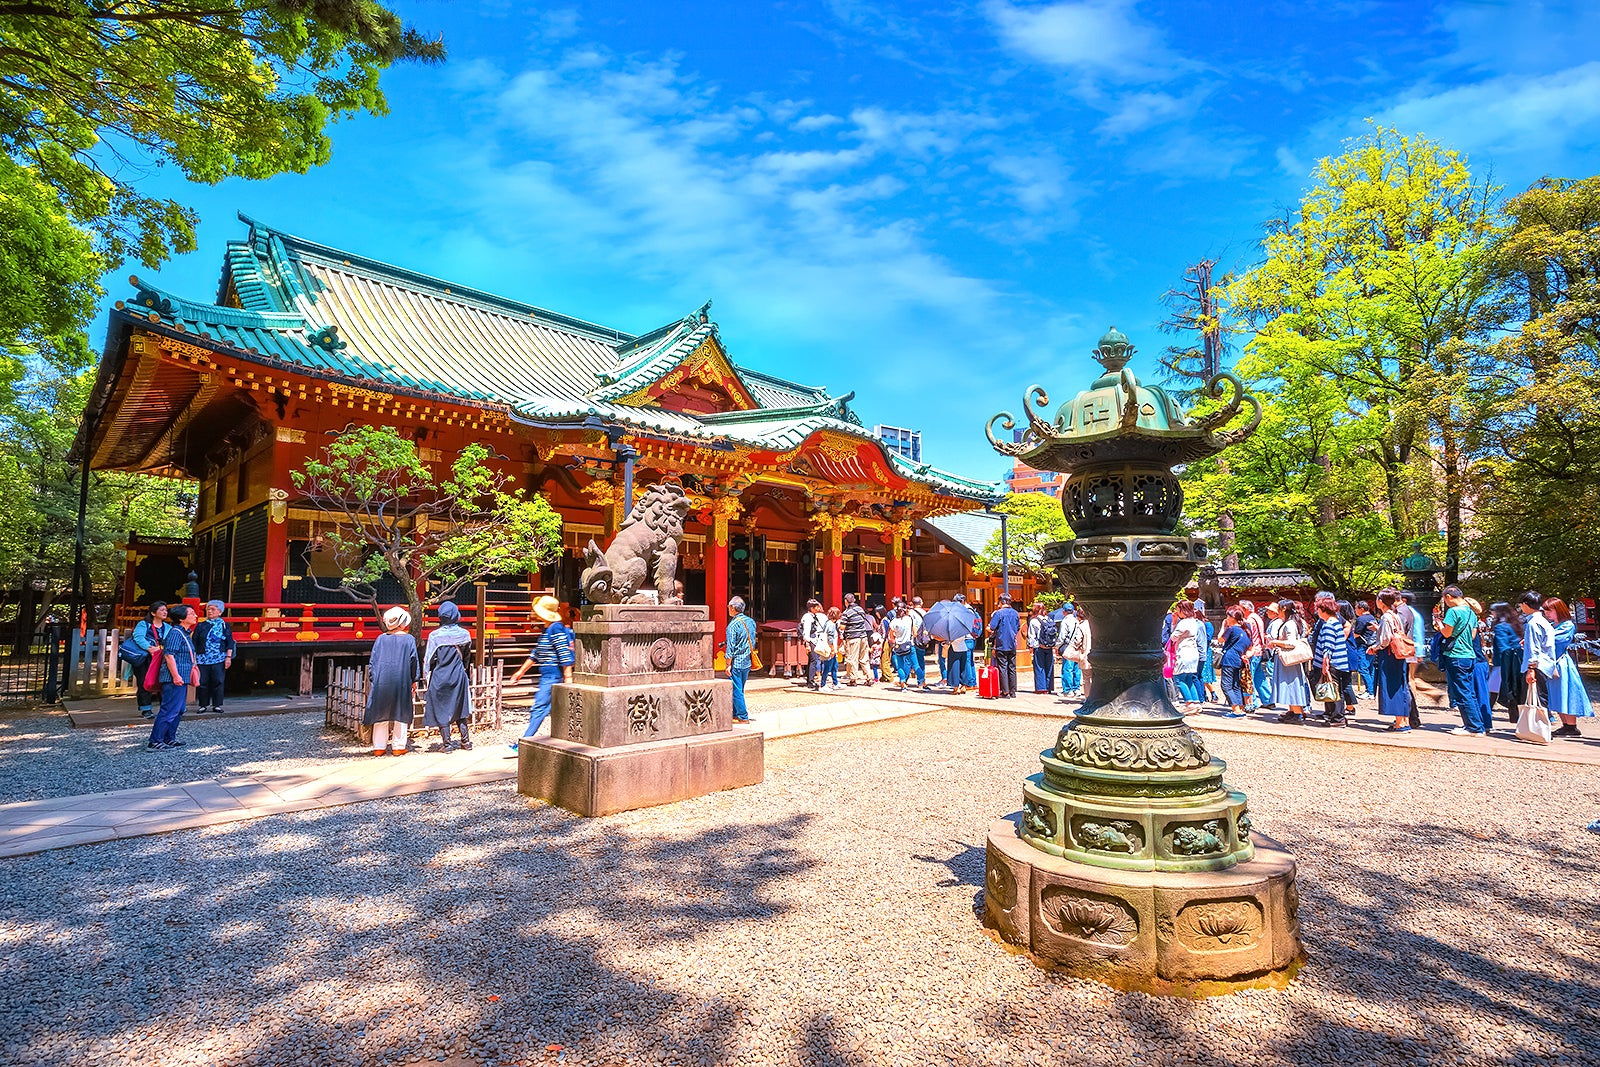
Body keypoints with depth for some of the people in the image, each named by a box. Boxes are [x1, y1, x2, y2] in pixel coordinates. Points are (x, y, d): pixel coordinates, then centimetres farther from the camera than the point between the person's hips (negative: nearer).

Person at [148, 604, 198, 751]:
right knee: (170, 710, -8)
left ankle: (169, 738, 23)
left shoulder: (184, 633, 16)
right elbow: (169, 655, -21)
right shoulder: (175, 632, -14)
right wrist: (175, 676, -23)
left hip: (181, 679, 11)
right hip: (175, 679, -11)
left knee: (179, 710, 15)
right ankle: (154, 741, -3)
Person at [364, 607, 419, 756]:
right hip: (402, 682, -2)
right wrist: (414, 681, 7)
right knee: (400, 713, 6)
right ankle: (398, 747, 6)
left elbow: (372, 661, 5)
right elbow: (413, 660, -2)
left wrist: (373, 680, 11)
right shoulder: (409, 639, -1)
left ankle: (379, 747, 11)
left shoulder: (381, 639, 5)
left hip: (381, 681, 2)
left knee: (381, 714, 10)